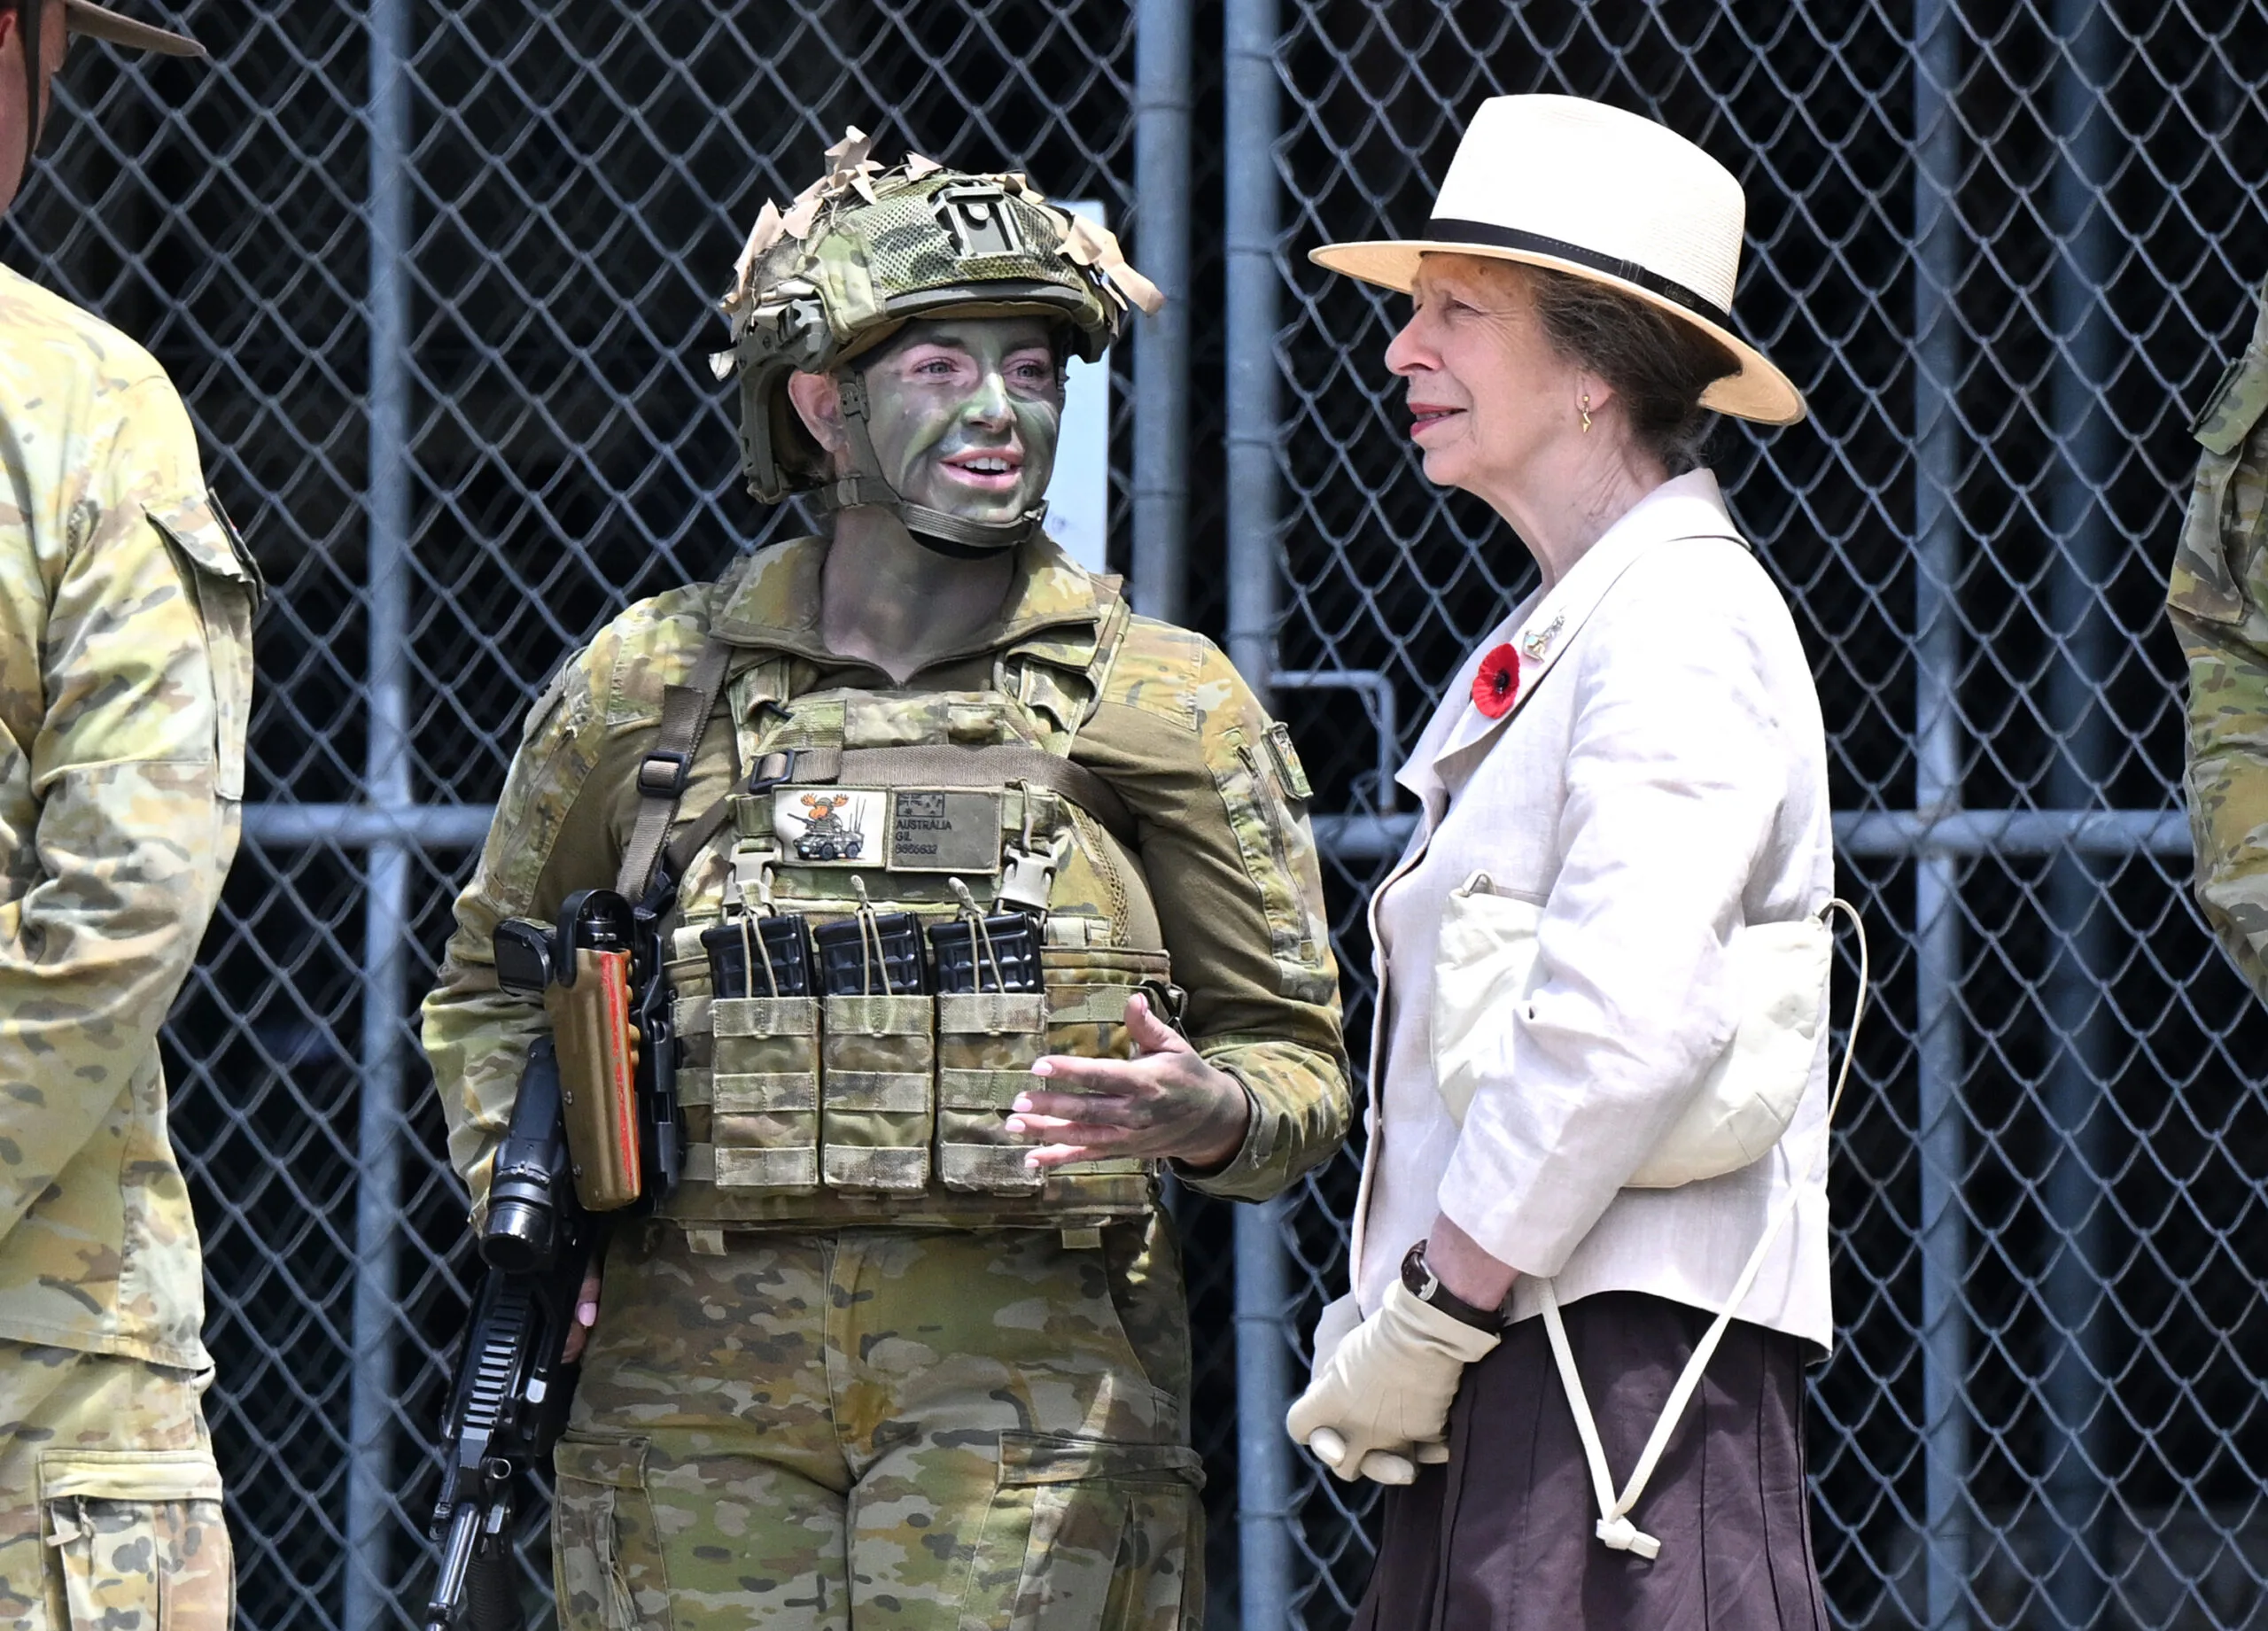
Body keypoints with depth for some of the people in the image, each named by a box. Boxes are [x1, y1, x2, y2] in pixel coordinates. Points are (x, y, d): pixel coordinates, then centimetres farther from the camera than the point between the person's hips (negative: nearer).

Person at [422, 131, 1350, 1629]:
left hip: (1029, 1379, -1)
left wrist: (1201, 1115, -14)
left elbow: (1299, 1061, 9)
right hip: (694, 1377, 2)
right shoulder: (650, 684, 9)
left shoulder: (1169, 704, 6)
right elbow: (491, 983, 24)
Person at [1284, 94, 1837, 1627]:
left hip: (1622, 1366, -9)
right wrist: (1379, 1331, 10)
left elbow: (1632, 1021, -21)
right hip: (1515, 1382, 9)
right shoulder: (1546, 640, 21)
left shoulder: (1681, 621, -9)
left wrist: (1423, 1326, -15)